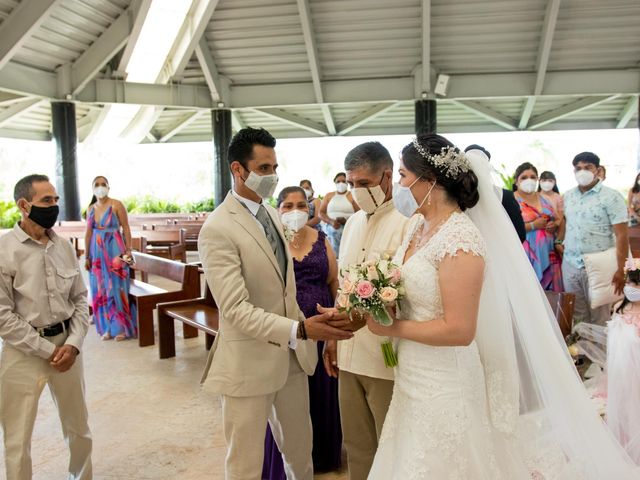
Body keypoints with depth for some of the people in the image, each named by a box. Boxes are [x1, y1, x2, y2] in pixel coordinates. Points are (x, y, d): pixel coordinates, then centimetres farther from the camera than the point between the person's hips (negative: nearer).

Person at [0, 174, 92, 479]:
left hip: (66, 344, 5)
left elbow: (80, 299, 6)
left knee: (79, 429, 18)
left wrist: (73, 344, -8)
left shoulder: (64, 247, 3)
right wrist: (47, 350, -14)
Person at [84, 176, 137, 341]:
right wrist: (87, 257, 11)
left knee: (116, 288, -3)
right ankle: (108, 328, 16)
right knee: (101, 290, 6)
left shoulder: (116, 205, -5)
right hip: (97, 251, 5)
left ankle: (122, 327, 6)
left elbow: (126, 229, -6)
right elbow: (88, 234, 13)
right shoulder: (90, 208, 10)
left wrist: (128, 250, -12)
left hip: (115, 250, -5)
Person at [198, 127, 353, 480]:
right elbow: (236, 310, -25)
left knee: (301, 451, 21)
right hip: (249, 363, -7)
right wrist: (301, 330, -34)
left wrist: (305, 328, 12)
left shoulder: (272, 214, 7)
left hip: (292, 355, 7)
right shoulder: (217, 229, -19)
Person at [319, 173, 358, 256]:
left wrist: (346, 220, -18)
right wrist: (331, 221, -9)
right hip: (331, 230, 3)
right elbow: (321, 213, 9)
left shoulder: (353, 196, 4)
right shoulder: (329, 196, 14)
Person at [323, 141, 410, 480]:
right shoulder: (353, 223, 10)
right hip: (349, 355, 7)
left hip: (387, 360, -7)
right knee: (356, 445, 20)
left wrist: (364, 314, -27)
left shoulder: (408, 224, -15)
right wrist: (334, 337, 17)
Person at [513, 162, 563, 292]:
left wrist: (554, 225, -1)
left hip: (549, 254, 6)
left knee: (551, 292, 7)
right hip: (528, 256, -6)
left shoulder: (543, 198, 14)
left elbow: (558, 220, 22)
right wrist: (533, 225, -18)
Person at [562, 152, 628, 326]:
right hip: (570, 264, 4)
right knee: (576, 315, 13)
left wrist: (620, 269, -17)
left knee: (599, 316, 8)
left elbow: (622, 235, -12)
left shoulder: (611, 197, -9)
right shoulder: (568, 196, 7)